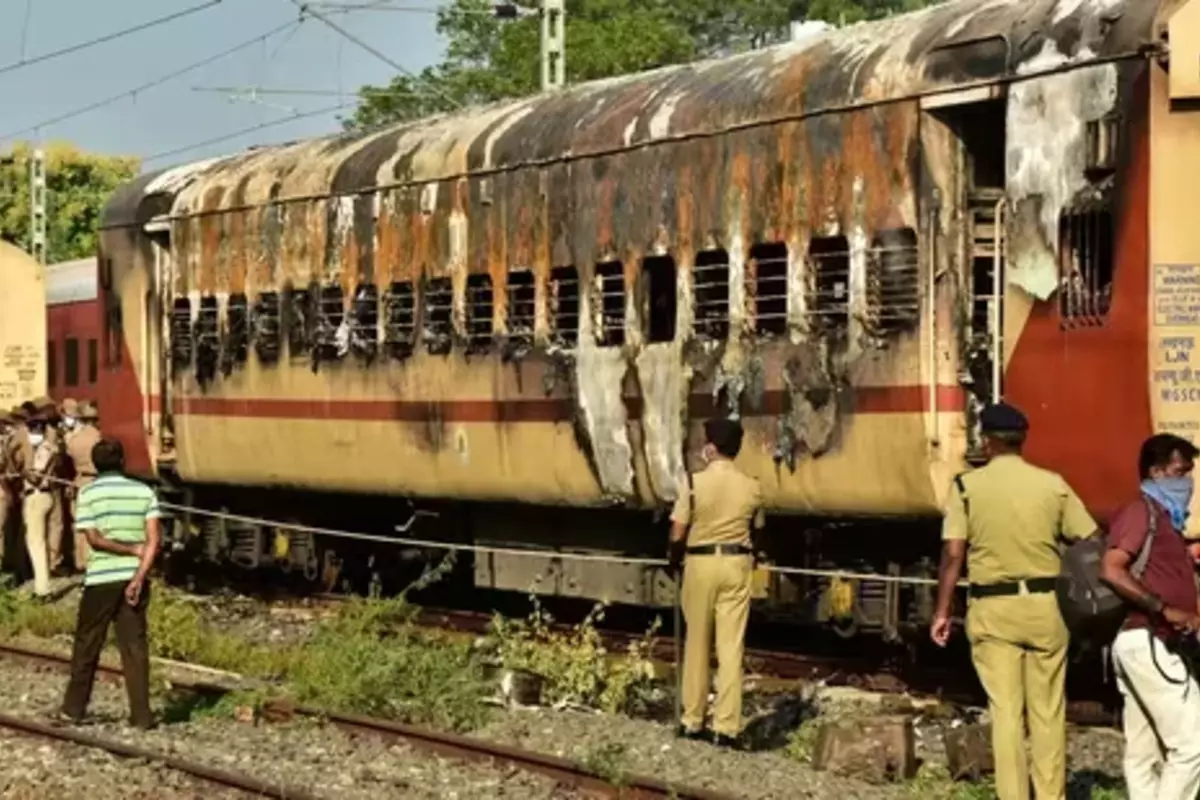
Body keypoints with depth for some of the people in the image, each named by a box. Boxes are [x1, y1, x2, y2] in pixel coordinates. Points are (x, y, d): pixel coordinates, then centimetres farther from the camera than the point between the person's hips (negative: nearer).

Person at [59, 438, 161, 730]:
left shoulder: (88, 493, -3)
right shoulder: (144, 492, 2)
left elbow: (94, 538, -11)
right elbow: (153, 540, -7)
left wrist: (132, 550, -4)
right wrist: (139, 577, -11)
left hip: (100, 578, -2)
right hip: (133, 576, 2)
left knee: (87, 644, 11)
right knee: (134, 645, 4)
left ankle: (73, 708, 18)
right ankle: (141, 715, 1)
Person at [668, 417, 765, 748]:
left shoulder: (695, 483, -9)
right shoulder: (751, 487, 0)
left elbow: (677, 535, -7)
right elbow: (756, 529, 6)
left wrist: (675, 555, 13)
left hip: (701, 563, -2)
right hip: (736, 564, 2)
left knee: (697, 645, 11)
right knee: (731, 648, 1)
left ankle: (692, 721, 17)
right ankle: (726, 727, -2)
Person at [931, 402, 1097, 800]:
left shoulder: (967, 486, -4)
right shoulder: (1053, 484, 0)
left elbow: (953, 554, -7)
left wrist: (942, 610, 1)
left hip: (993, 608, -1)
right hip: (1045, 604, 1)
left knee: (1005, 711, 4)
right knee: (1048, 712, 9)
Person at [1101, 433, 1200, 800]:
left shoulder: (1165, 518, 21)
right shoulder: (1141, 511, -8)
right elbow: (1112, 571, -21)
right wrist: (1165, 610, -23)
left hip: (1147, 645, 10)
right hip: (1148, 642, -10)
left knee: (1144, 752, 8)